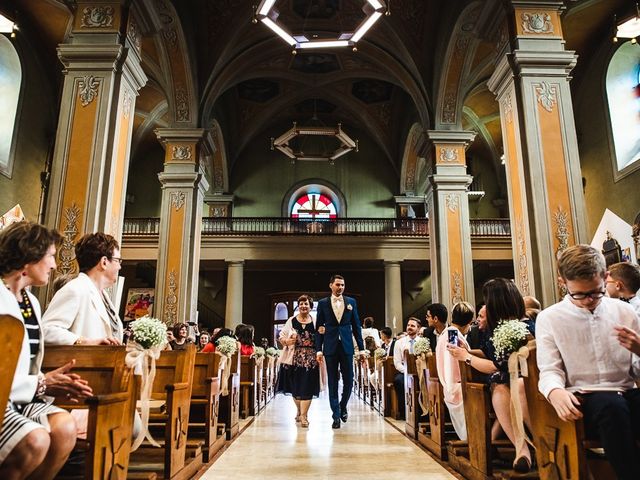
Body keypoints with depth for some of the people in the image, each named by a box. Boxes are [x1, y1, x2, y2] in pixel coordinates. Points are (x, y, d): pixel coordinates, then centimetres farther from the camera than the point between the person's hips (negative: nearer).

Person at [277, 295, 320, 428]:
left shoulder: (315, 321, 4)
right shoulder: (292, 321, 5)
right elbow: (281, 335, 7)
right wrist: (286, 341, -12)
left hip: (310, 359, -1)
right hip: (295, 358, 1)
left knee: (307, 387, -4)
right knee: (295, 386, 11)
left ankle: (303, 416, 4)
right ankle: (299, 410, 34)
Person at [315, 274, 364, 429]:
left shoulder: (351, 302, 7)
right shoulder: (323, 303, 3)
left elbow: (356, 326, 8)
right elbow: (319, 327, 3)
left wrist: (361, 347, 4)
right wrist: (318, 349, -3)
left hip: (346, 346, 1)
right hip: (330, 347, -1)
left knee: (348, 380, 4)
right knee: (333, 382, 4)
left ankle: (343, 406, 31)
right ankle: (336, 415, 14)